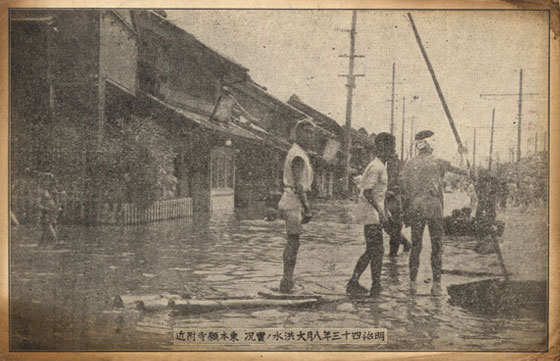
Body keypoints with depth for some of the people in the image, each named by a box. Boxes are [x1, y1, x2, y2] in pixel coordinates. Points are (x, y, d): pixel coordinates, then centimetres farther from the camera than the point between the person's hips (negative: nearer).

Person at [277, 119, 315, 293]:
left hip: (291, 201, 10)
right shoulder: (298, 156, -15)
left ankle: (287, 282, 18)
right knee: (293, 242, -8)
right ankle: (286, 283, -5)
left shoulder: (297, 153, 18)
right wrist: (306, 207, -23)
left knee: (292, 243, 13)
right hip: (294, 202, -10)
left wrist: (305, 208, 24)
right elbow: (298, 184, -22)